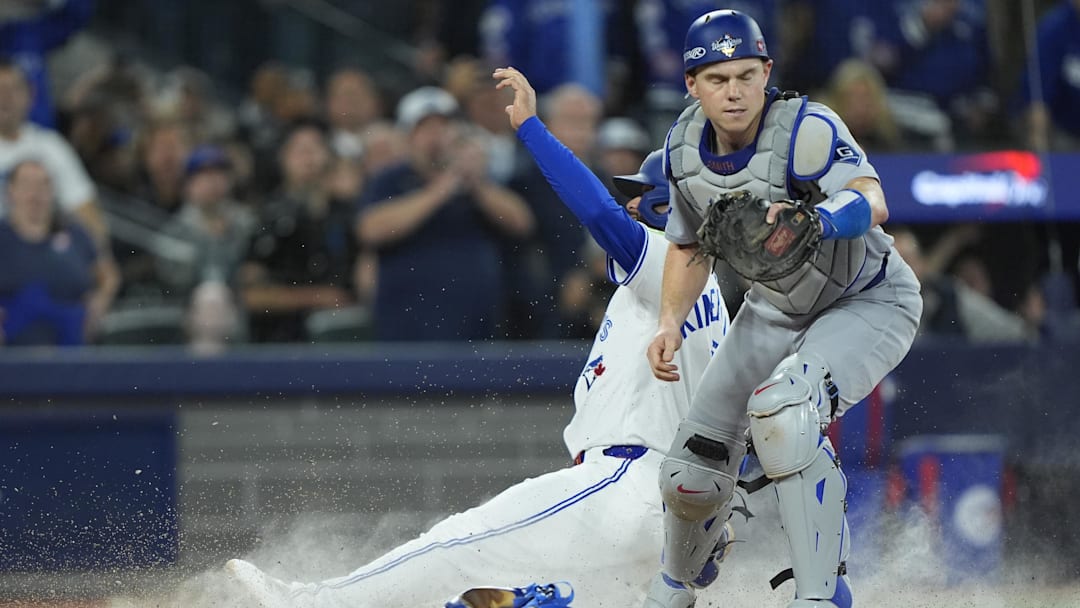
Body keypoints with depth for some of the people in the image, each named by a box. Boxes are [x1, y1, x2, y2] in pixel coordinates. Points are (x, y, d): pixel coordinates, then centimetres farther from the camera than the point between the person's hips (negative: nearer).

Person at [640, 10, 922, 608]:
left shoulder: (805, 129, -30)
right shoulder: (685, 147, -9)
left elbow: (871, 202, -49)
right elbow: (689, 247, 7)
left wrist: (810, 221, -70)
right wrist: (669, 323, -10)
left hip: (869, 303, -6)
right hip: (773, 311, 6)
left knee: (780, 413, -35)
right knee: (691, 474, 2)